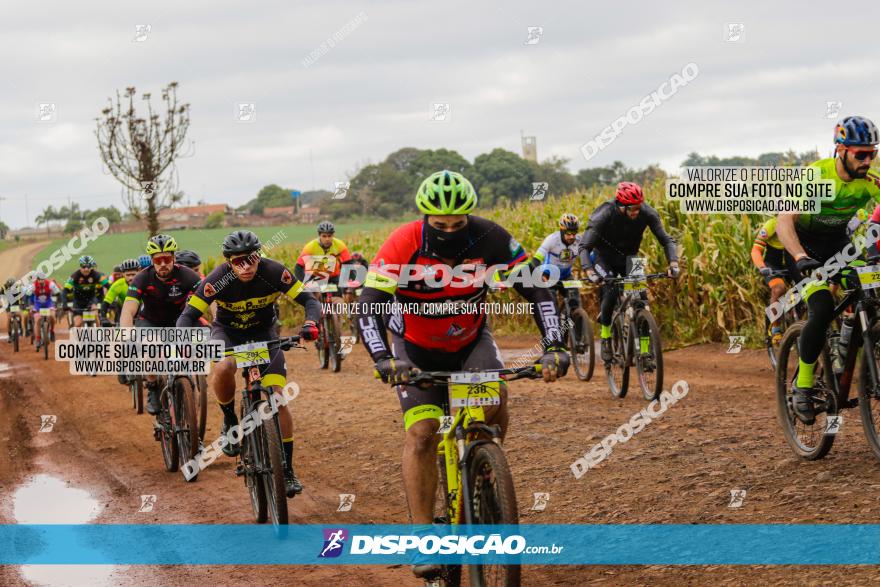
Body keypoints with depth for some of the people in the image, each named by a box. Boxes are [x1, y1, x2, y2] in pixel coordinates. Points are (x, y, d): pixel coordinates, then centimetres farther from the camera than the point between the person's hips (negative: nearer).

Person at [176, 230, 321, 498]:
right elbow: (189, 315, -25)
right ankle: (230, 421, -6)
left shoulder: (274, 272, -25)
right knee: (223, 368, -36)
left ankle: (287, 470, 0)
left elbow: (308, 300, -23)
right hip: (227, 331, -1)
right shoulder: (217, 280, -27)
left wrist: (310, 324, -45)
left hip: (263, 332, 1)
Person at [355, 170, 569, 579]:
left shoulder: (489, 238, -23)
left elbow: (535, 289, -20)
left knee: (495, 396, -28)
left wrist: (554, 346, -32)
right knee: (421, 433, -16)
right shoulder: (404, 245, -28)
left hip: (471, 340, 1)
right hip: (417, 349, -1)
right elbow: (368, 307, -32)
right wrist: (383, 359, -48)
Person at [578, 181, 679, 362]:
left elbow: (666, 240, -18)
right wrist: (590, 272, -49)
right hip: (605, 259, -3)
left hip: (629, 259, 3)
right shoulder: (604, 215, -32)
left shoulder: (647, 213, -24)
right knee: (610, 293, -25)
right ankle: (606, 339, -7)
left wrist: (673, 263, -36)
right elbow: (584, 247, -32)